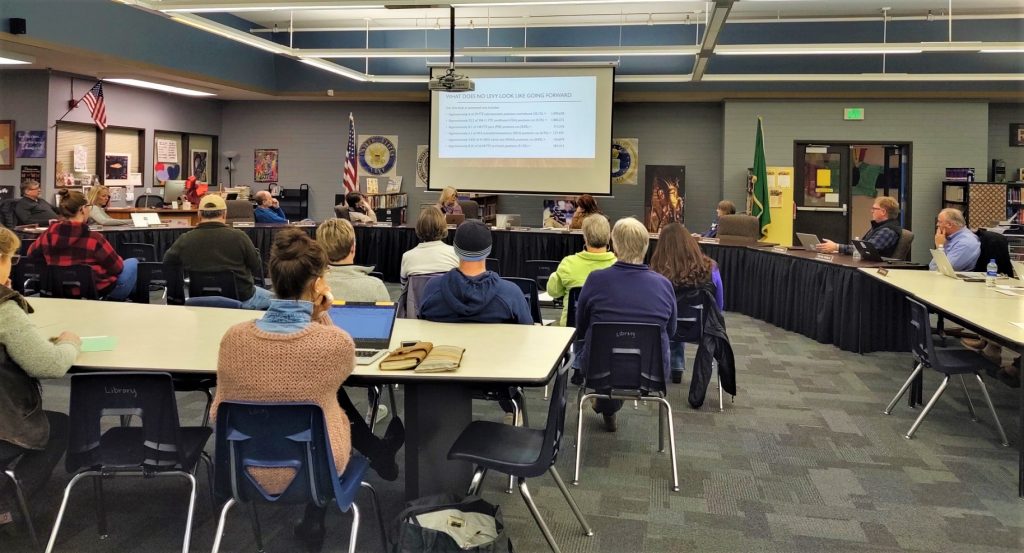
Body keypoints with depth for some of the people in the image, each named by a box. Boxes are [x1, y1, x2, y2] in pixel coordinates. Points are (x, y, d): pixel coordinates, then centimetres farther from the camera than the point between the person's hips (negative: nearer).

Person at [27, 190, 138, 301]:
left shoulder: (49, 234, -13)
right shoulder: (93, 238, -28)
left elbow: (31, 253, 8)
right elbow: (117, 267, -18)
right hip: (98, 291, -6)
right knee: (133, 263, 20)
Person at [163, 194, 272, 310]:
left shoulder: (184, 240, -13)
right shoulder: (238, 236, -19)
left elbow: (167, 263, 5)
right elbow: (257, 269, -9)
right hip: (241, 299, -3)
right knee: (270, 298, 25)